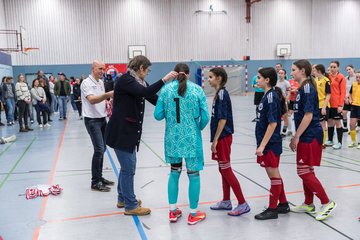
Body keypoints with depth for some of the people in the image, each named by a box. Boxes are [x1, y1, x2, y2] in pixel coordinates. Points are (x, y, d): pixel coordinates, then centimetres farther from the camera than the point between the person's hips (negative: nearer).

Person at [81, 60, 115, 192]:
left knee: (102, 149, 11)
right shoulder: (86, 83, -12)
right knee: (99, 149, -12)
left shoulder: (101, 82, 13)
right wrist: (107, 95, -42)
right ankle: (95, 182, -3)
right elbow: (92, 100, -27)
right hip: (92, 120, -8)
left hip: (102, 118, 8)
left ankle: (99, 177, 23)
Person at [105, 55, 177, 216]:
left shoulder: (138, 82, 12)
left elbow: (155, 99, 7)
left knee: (127, 166, 18)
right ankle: (131, 206, 11)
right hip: (121, 131, -9)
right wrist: (164, 79, -30)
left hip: (130, 130, 9)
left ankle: (123, 199, 34)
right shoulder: (125, 79, -14)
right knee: (128, 168, -1)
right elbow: (145, 92, -31)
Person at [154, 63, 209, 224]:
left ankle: (173, 212, 26)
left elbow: (158, 115, -3)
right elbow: (205, 117, -7)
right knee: (193, 175, 9)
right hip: (191, 138, -2)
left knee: (174, 173, 18)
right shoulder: (197, 90, -4)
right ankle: (193, 214, 20)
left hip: (173, 138, 3)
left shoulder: (166, 89, -1)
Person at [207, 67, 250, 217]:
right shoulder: (219, 93, 12)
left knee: (226, 170, -4)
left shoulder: (222, 94, -15)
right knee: (223, 170, 14)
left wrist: (215, 140, -18)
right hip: (222, 137, 9)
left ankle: (242, 204, 4)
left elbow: (223, 119, -20)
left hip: (223, 138, -9)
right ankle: (226, 201, 25)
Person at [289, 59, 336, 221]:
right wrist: (296, 137, 19)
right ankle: (308, 204, 26)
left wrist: (296, 137, -17)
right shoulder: (303, 88, 13)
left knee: (304, 172, -5)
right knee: (306, 171, 15)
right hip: (306, 136, 10)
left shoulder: (307, 88, -15)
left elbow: (308, 115, -21)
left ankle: (327, 203, 7)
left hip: (310, 136, -10)